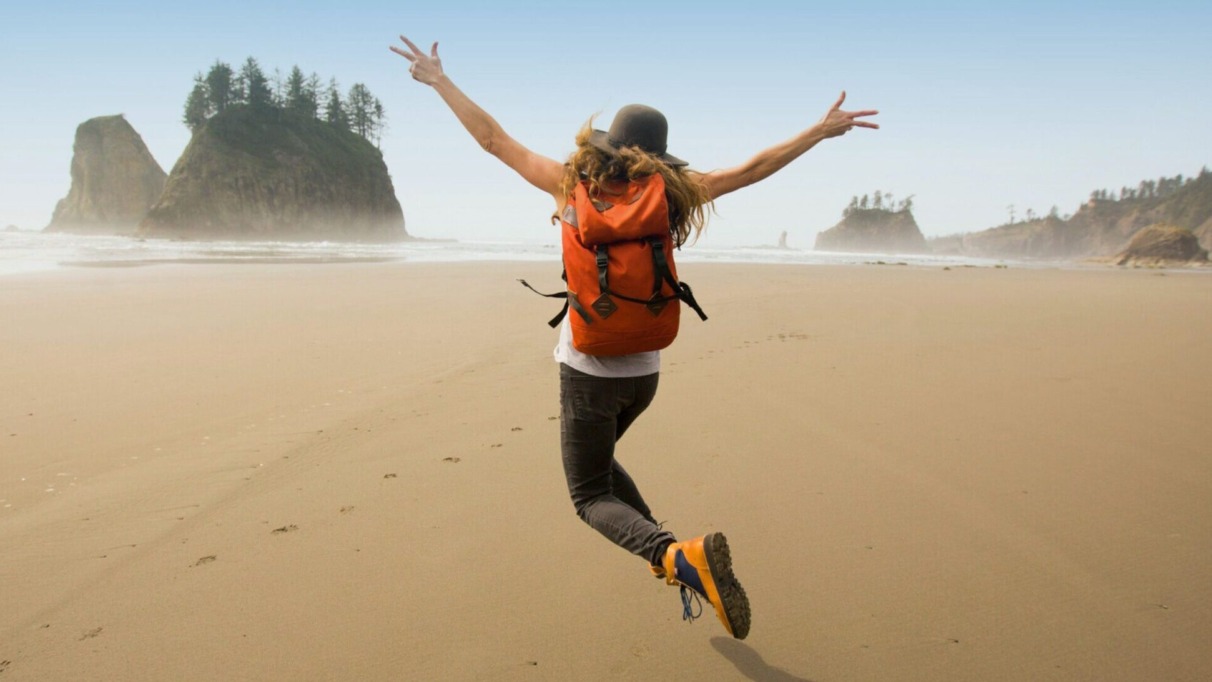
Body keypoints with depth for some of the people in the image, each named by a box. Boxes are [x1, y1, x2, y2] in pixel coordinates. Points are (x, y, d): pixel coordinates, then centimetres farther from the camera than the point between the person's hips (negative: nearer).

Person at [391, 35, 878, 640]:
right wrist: (822, 129, 14)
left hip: (588, 370, -4)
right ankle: (672, 556, 22)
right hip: (643, 371, 5)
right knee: (595, 458, 29)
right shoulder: (672, 199, -5)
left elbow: (493, 139, -4)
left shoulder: (578, 189, -11)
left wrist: (439, 80, 8)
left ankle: (676, 554, -21)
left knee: (591, 496, 6)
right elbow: (754, 167, 3)